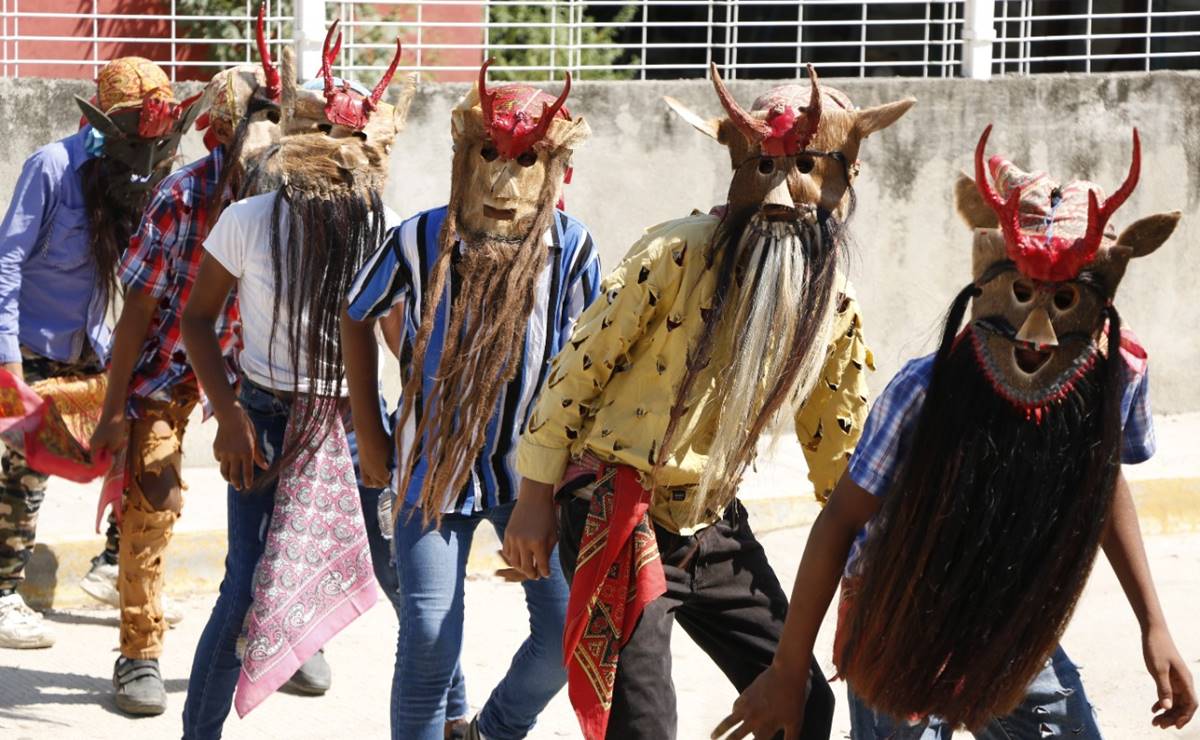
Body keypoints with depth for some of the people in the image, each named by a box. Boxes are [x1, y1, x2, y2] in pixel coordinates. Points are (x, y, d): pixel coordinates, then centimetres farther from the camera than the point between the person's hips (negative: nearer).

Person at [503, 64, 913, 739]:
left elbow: (841, 444, 14)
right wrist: (537, 499, -6)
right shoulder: (679, 253, -16)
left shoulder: (833, 305, 1)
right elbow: (579, 366, -9)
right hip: (619, 522, -6)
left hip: (714, 529, 6)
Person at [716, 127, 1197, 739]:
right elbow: (842, 519, -18)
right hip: (902, 632, -4)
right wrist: (786, 672, -13)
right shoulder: (926, 392, -28)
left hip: (1014, 633, 4)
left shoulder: (1117, 380, -17)